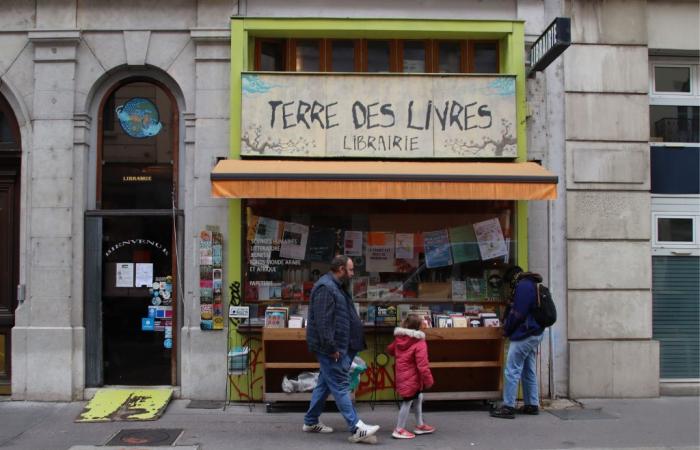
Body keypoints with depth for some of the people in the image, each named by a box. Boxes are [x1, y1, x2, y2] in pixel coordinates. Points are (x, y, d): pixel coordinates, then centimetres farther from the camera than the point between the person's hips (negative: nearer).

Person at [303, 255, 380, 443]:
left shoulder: (336, 287, 18)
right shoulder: (325, 287, -16)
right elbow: (322, 321, -23)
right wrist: (331, 348, -23)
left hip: (338, 347, 11)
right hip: (331, 348, -11)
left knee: (325, 384, 16)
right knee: (340, 386, -9)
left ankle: (311, 422, 25)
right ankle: (356, 428, -10)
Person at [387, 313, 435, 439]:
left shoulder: (399, 339, 4)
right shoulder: (420, 343, -20)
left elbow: (390, 350, 22)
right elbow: (422, 364, -24)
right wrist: (428, 380, -15)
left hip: (403, 375, 9)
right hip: (411, 378, -9)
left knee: (418, 397, 21)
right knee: (407, 401, 0)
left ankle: (420, 425, 32)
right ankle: (399, 430, 8)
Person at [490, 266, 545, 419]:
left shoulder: (523, 286, -14)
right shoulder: (532, 285, 18)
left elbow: (517, 313, -19)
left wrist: (506, 330, -4)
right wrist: (508, 328, 17)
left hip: (523, 335, -10)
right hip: (534, 333, 10)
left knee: (512, 371, -8)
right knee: (529, 371, 14)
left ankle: (508, 407, -8)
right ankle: (532, 405, 19)